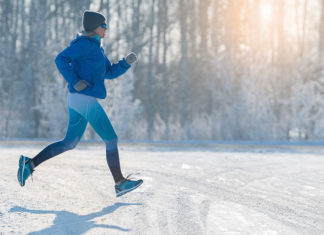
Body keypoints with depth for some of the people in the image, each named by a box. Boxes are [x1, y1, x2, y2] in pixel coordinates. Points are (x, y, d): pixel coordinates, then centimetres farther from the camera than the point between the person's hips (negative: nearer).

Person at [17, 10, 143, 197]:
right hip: (85, 98, -10)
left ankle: (30, 163, 8)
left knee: (69, 143, 14)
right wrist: (75, 81, -24)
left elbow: (110, 72, 23)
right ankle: (120, 184, 3)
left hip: (77, 100, 10)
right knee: (111, 140, -2)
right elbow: (61, 59, -19)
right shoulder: (85, 43, -10)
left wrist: (126, 63, 9)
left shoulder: (95, 47, 20)